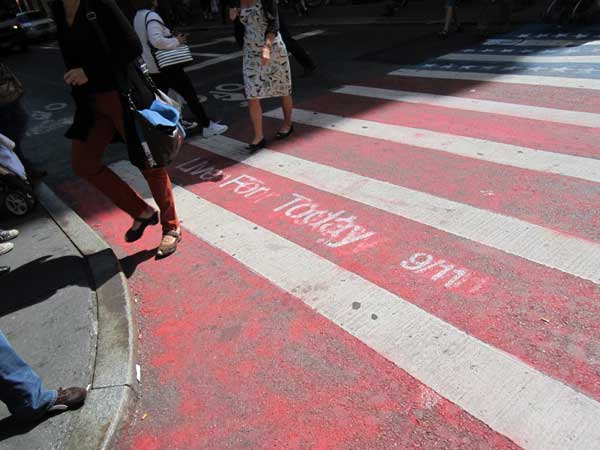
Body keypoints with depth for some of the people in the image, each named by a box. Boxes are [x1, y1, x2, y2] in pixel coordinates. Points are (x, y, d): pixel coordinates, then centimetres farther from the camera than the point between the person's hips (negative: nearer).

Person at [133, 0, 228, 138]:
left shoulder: (138, 17, 12)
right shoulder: (151, 16, -17)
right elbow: (157, 40, -30)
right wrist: (176, 41, -16)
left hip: (152, 68, 9)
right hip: (166, 65, -9)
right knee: (190, 95, -1)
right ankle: (207, 126, 4)